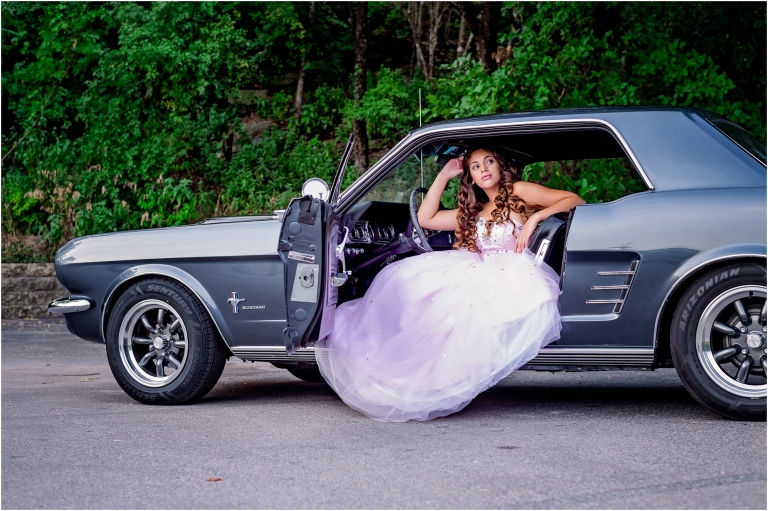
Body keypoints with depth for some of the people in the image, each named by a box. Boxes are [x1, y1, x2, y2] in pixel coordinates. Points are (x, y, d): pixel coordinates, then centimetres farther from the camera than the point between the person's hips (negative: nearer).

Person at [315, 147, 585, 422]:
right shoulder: (474, 213, 26)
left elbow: (574, 200, -1)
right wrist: (444, 176, 23)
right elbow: (426, 218, 24)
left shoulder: (519, 193, 7)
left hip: (514, 277, -7)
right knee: (406, 275, -8)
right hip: (480, 274, 7)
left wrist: (535, 217, -14)